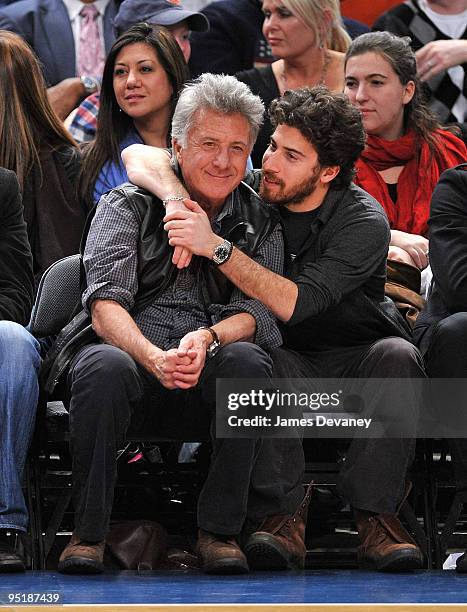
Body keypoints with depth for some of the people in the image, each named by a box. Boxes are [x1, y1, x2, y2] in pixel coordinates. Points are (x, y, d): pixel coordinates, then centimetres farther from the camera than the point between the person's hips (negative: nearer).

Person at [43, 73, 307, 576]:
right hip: (132, 351, -1)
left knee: (246, 361, -31)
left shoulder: (260, 223, 15)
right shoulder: (127, 206, 9)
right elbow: (106, 302, -6)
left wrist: (207, 338, -24)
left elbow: (257, 312, 0)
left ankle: (220, 529, -22)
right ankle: (87, 532, -21)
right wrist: (153, 357, -28)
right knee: (103, 366, -35)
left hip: (210, 377, 1)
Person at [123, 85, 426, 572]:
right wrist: (180, 201, -25)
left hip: (355, 357, -1)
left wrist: (215, 246, -32)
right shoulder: (248, 194, -5)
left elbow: (292, 304, -28)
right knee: (270, 362, -34)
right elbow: (140, 157, -4)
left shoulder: (363, 221, -16)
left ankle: (374, 513, -37)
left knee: (396, 354, -34)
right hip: (290, 358, 1)